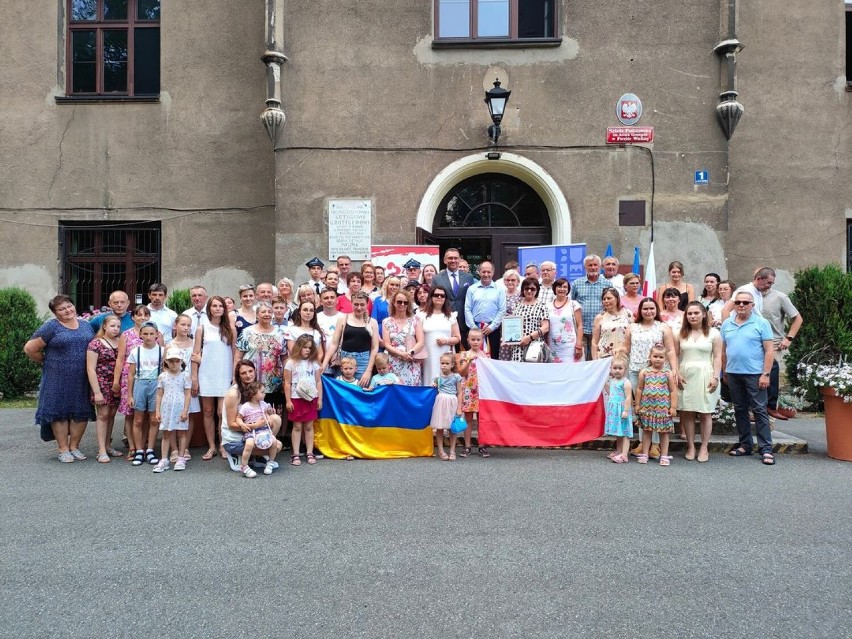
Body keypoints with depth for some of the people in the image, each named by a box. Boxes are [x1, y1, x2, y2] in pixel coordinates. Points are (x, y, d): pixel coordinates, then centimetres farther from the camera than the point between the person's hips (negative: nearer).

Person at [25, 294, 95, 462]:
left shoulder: (86, 326, 11)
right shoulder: (51, 327, -5)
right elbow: (30, 348, -5)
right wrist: (47, 361, 4)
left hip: (82, 380, 4)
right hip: (58, 380, -4)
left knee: (81, 413, 7)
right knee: (59, 412, 2)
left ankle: (74, 447, 21)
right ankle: (63, 449, 13)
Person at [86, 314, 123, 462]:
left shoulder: (120, 343, 8)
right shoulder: (96, 343, -6)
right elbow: (90, 369, -9)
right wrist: (97, 392, -14)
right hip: (102, 384, -5)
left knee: (111, 414, 10)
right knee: (103, 415, -3)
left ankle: (108, 446, 21)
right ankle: (102, 451, 2)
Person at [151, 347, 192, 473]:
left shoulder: (185, 376, -3)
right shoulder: (162, 376, 4)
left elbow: (188, 394, -4)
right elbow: (159, 395, 6)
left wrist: (185, 411, -10)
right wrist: (157, 411, 2)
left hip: (180, 408, -2)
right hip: (166, 408, 2)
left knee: (182, 433, 5)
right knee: (166, 434, 7)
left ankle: (181, 459, 14)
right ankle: (164, 460, 11)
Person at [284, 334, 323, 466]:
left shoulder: (314, 363, 5)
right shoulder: (291, 363, -2)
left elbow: (318, 382, 7)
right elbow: (287, 383, -2)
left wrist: (320, 399, 4)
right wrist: (288, 400, -6)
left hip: (311, 398, 2)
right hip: (296, 399, -2)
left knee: (309, 426, 7)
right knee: (297, 426, 3)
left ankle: (309, 453, 13)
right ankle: (295, 454, 8)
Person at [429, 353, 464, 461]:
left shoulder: (456, 377, -2)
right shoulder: (438, 377, 5)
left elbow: (459, 393, 0)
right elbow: (435, 389, 22)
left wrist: (459, 408, -4)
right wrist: (433, 386, -2)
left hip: (452, 403, -2)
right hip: (441, 401, 2)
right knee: (439, 428, 2)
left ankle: (452, 451, 14)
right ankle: (440, 451, 11)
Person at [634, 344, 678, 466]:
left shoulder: (668, 374, -2)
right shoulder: (644, 372, 2)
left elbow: (673, 391, -1)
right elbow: (639, 389, 7)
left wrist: (673, 407, -5)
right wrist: (637, 404, 5)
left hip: (663, 407, -1)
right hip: (647, 406, 1)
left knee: (664, 432, 6)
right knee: (646, 430, 9)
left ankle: (664, 456, 15)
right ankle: (644, 454, 17)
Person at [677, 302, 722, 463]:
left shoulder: (713, 333, 3)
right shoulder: (681, 333, 10)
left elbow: (717, 357, 0)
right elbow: (675, 356, 8)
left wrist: (715, 377, -9)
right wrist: (677, 374, -3)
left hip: (705, 376, -2)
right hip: (685, 376, 2)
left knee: (705, 413, 2)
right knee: (687, 412, 3)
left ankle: (704, 448, 10)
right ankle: (691, 447, 12)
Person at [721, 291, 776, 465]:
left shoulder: (761, 323, -3)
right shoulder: (727, 324, 9)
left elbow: (769, 350, -6)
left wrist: (766, 374, -12)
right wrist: (724, 372, 10)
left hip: (754, 374, -5)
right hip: (733, 374, 5)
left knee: (759, 411, -3)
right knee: (740, 410, 11)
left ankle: (766, 449, 2)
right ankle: (745, 445, 21)